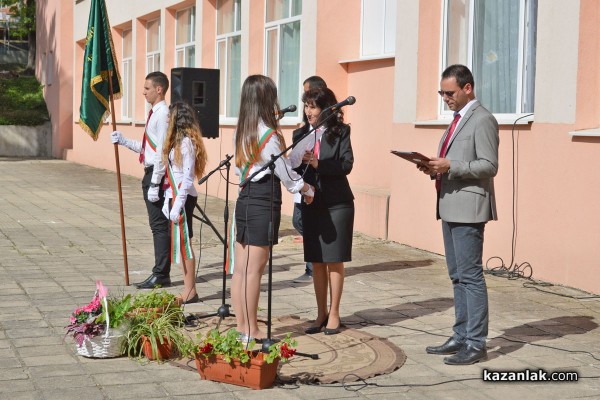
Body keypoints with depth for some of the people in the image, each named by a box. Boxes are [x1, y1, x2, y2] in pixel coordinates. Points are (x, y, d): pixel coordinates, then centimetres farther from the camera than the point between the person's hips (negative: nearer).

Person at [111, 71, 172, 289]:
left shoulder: (162, 115, -15)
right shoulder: (154, 113, 15)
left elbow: (161, 152, -20)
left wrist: (155, 184, -21)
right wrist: (123, 140, 13)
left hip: (157, 173, -10)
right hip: (151, 173, 10)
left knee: (159, 225, -5)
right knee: (157, 225, 14)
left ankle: (160, 275, 0)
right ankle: (161, 273, 21)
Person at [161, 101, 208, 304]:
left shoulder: (186, 142, -13)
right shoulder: (177, 141, 16)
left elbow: (187, 178, -18)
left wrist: (178, 204, -20)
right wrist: (169, 200, 16)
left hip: (184, 198, -9)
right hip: (175, 196, 9)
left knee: (184, 242, -5)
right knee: (180, 243, 10)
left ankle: (190, 291, 0)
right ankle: (187, 289, 15)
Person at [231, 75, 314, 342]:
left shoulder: (241, 132, 8)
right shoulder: (269, 135, -15)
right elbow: (285, 173, -10)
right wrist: (308, 190, 7)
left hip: (245, 198, 8)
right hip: (264, 202, -8)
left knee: (240, 267, 10)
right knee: (255, 269, -3)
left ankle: (242, 327, 17)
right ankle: (251, 332, 2)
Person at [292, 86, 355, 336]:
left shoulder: (340, 132, -3)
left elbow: (346, 165, -13)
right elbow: (294, 166, 4)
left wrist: (317, 163, -22)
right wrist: (297, 162, -18)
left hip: (336, 203, -4)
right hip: (311, 203, 4)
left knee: (334, 261, 2)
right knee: (316, 262, 8)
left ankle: (334, 314, 10)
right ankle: (321, 313, 18)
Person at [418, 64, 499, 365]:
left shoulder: (482, 120, -11)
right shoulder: (458, 119, 19)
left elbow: (489, 166, -16)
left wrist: (450, 166, -23)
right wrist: (436, 168, 5)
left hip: (468, 209, -10)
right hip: (450, 208, 10)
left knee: (471, 276, -7)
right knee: (457, 276, 14)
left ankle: (476, 344, -2)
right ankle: (461, 337, 21)